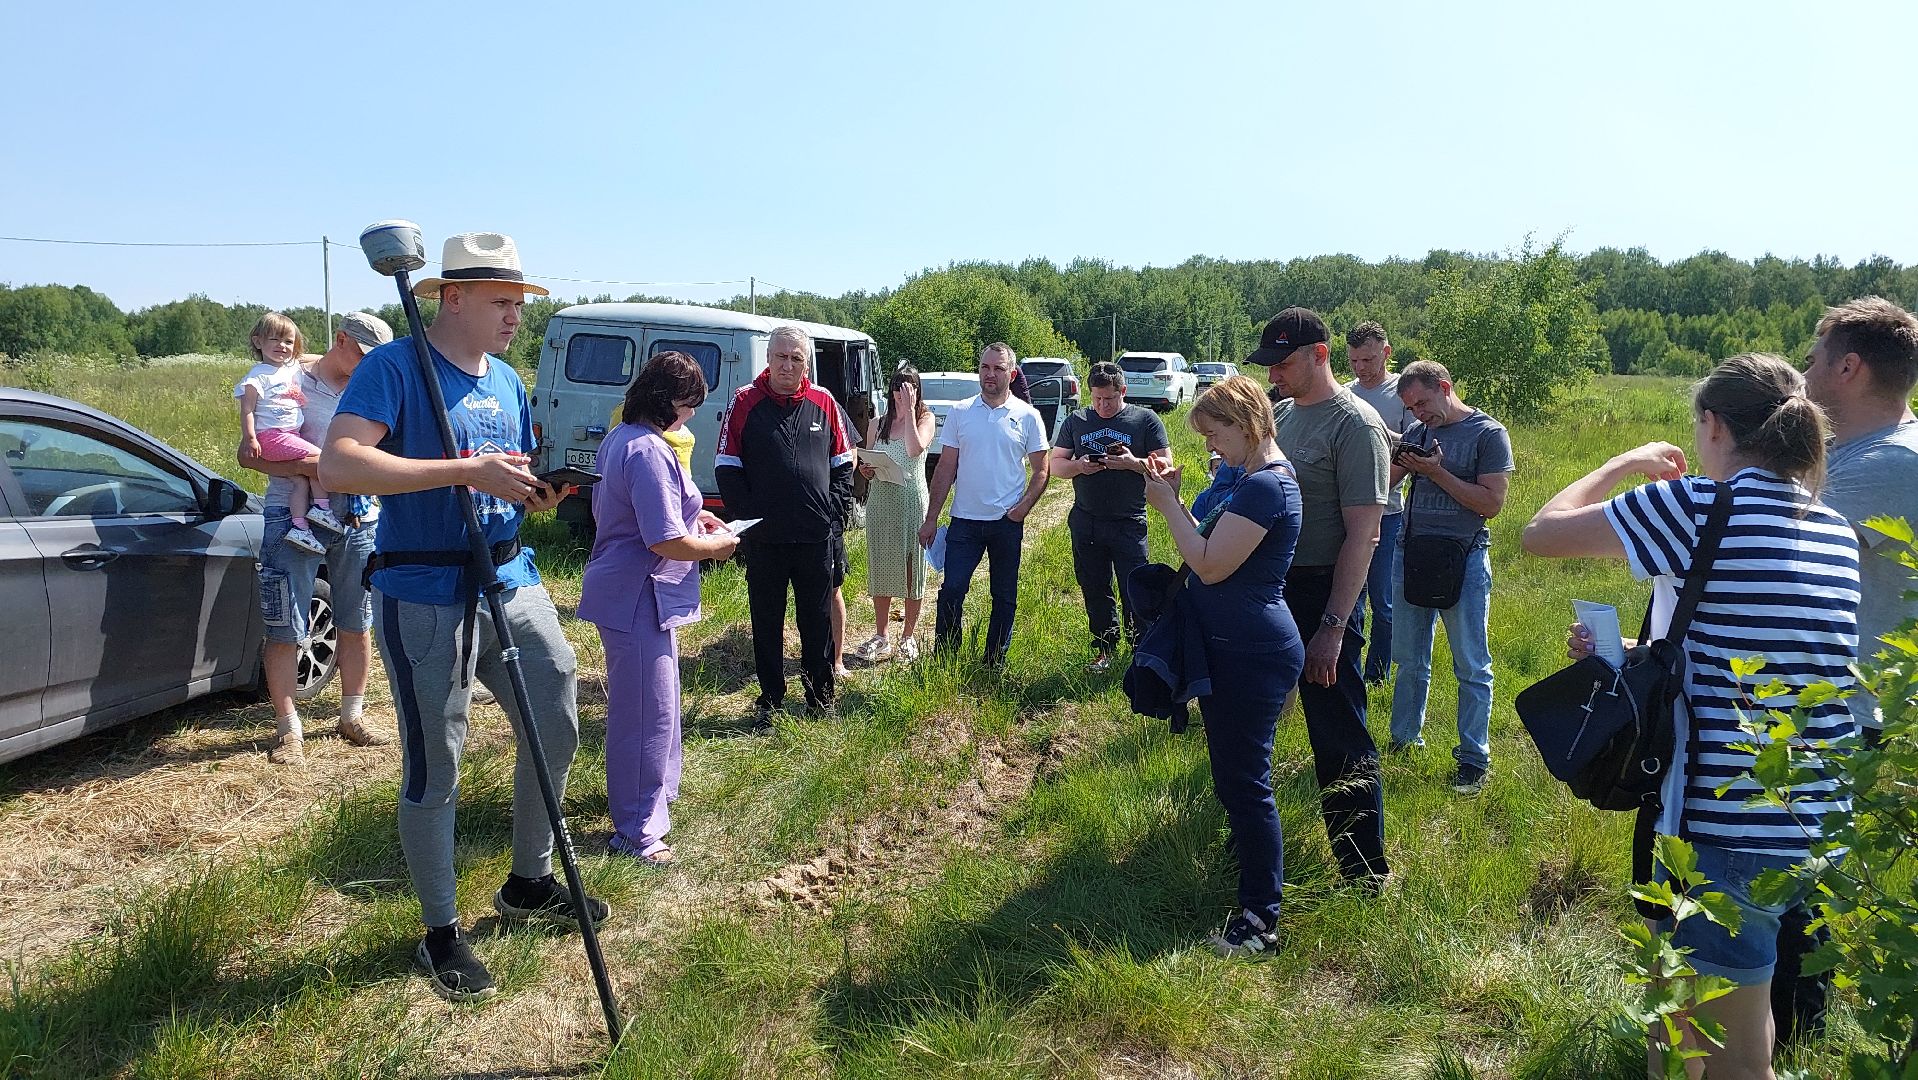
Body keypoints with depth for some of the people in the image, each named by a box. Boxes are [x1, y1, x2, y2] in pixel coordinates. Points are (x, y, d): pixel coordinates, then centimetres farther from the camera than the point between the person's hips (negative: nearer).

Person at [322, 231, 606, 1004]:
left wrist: (548, 490, -5)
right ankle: (441, 934, 21)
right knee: (433, 773, 3)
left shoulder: (508, 381, 12)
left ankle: (529, 883, 33)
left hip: (512, 582, 7)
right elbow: (338, 463, -25)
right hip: (426, 598, -7)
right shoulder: (394, 367, -10)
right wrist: (466, 471, -28)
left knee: (558, 727, 11)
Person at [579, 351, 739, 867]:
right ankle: (636, 829, 9)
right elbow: (667, 542, -26)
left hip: (626, 589, 11)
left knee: (656, 699, 26)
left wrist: (690, 516, 16)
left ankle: (655, 787, 44)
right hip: (638, 598, -11)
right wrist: (717, 545, -10)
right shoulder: (649, 452, -24)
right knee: (646, 709, -2)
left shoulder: (620, 438, 9)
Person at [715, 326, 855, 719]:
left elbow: (842, 464, 10)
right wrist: (747, 514, -8)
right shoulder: (745, 401, -2)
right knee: (767, 623, 9)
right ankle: (770, 698, 23)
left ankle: (820, 694, 26)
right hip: (763, 538, -1)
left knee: (818, 620, 11)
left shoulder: (823, 403, 4)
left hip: (817, 537, 1)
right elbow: (727, 466, -1)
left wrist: (835, 510, -1)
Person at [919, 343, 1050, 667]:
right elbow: (946, 468, 4)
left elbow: (1040, 471, 3)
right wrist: (931, 518, 1)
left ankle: (995, 663, 22)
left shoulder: (1027, 416, 0)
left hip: (1007, 522, 0)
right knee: (951, 591, -5)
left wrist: (1023, 506, -13)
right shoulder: (960, 412, 3)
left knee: (1004, 597, 9)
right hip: (964, 520, 0)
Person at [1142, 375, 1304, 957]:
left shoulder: (1266, 485, -20)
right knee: (1234, 777, 21)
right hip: (1236, 648, 11)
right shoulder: (1250, 478, 13)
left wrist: (1166, 505, -14)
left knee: (1244, 782, -5)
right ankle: (1255, 882, 37)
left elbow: (1210, 566, -23)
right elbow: (1213, 549, 14)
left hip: (1252, 656, -11)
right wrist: (1174, 497, 5)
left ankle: (1261, 921, 5)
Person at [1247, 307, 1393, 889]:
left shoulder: (1355, 425, -14)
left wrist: (1332, 627, -22)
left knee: (1339, 741, -2)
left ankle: (1366, 874, 12)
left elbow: (1361, 534, -18)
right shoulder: (1280, 412, 9)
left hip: (1322, 594, -8)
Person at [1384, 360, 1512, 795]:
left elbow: (1491, 503, -14)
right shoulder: (1417, 432, 9)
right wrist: (1398, 463, -12)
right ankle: (1404, 739, 28)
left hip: (1464, 560, -5)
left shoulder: (1489, 434, -7)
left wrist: (1437, 472, -17)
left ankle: (1473, 759, 12)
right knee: (1410, 659, 15)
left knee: (1471, 667, 3)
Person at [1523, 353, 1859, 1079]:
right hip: (1817, 822, 8)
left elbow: (1542, 533, -7)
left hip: (1728, 827, -8)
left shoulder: (1699, 505, -15)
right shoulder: (1835, 531, 8)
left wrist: (1626, 465, 7)